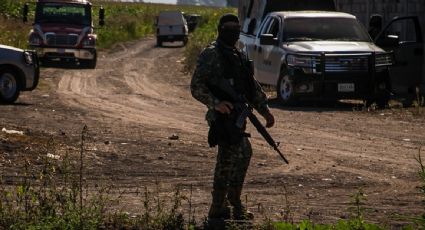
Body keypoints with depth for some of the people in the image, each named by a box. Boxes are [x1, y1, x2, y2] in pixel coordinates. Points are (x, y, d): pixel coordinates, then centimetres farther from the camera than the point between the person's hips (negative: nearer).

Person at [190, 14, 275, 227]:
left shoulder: (239, 57, 19)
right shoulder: (210, 55, -7)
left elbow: (252, 86, 25)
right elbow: (196, 87, -13)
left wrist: (265, 110, 17)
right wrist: (216, 103, -25)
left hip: (235, 116, 9)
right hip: (222, 116, -9)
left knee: (227, 161, 10)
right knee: (242, 153, -17)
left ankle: (218, 209, 14)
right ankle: (234, 204, -11)